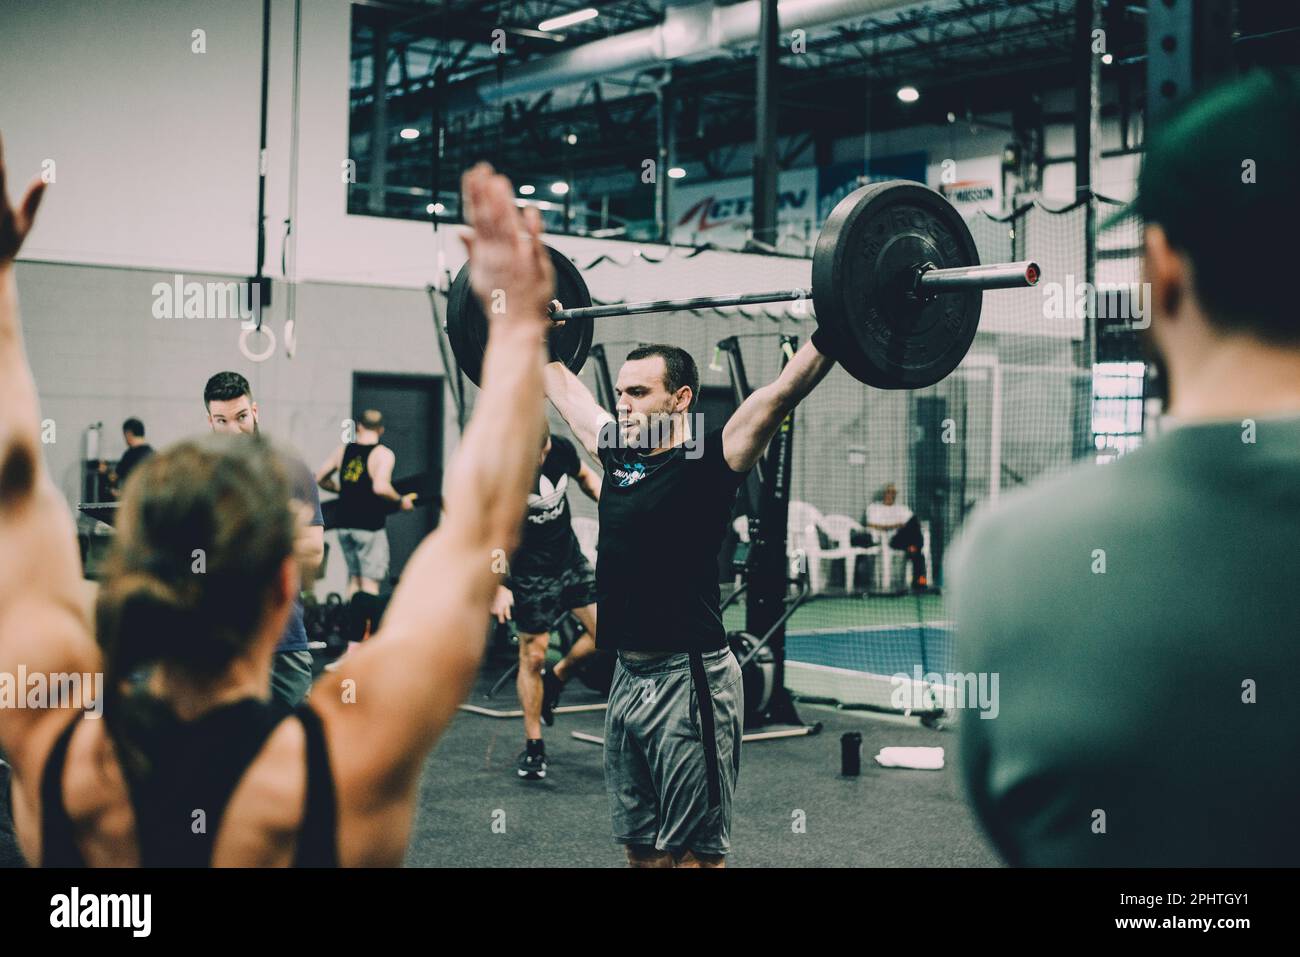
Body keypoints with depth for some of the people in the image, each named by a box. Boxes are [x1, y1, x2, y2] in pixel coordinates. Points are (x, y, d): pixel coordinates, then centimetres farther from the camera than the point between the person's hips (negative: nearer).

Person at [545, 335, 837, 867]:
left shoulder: (709, 460, -9)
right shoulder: (618, 454, 11)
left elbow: (784, 390, -19)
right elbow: (563, 388, 25)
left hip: (688, 681, -7)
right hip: (628, 678, 7)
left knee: (694, 853, 1)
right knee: (641, 848, 16)